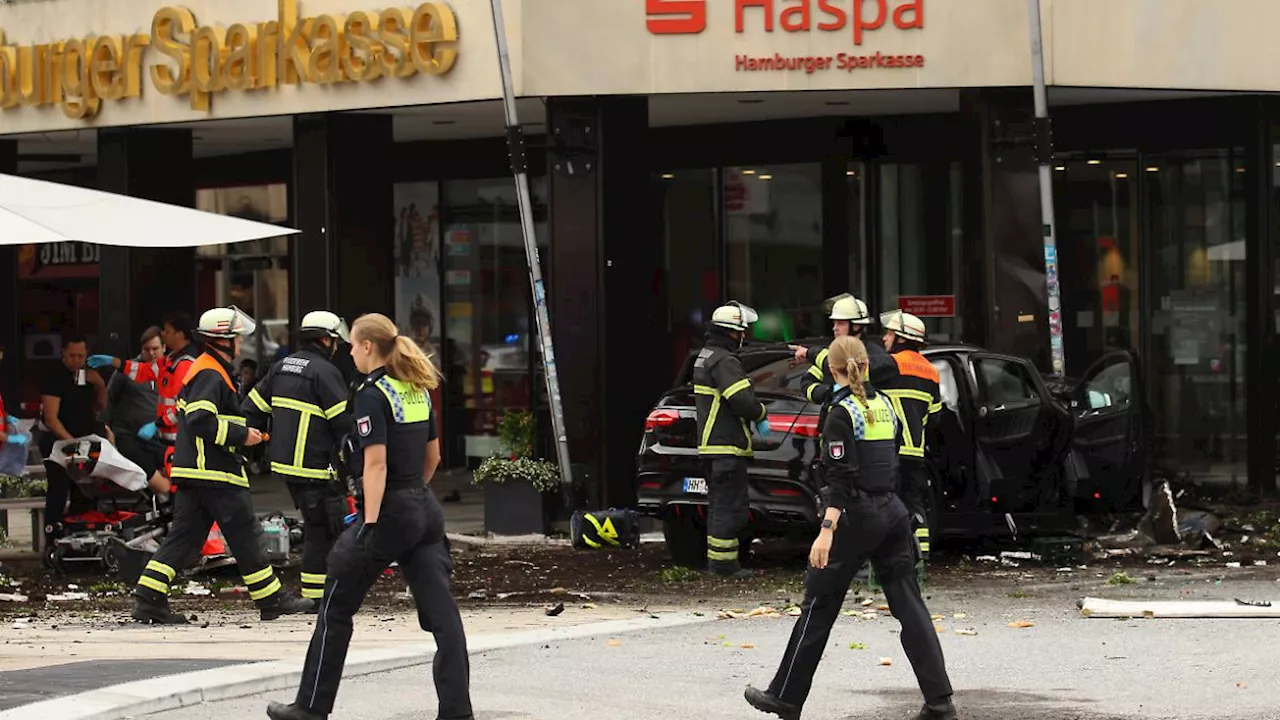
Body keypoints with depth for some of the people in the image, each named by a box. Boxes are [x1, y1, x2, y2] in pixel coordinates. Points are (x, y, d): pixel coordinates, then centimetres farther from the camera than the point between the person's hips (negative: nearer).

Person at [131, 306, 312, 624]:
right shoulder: (211, 375, -15)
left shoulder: (204, 369, 19)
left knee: (185, 535, 7)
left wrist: (241, 433, 21)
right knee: (243, 535, -2)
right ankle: (271, 600, 5)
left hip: (192, 472, 10)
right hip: (215, 474, -10)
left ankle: (148, 598, 1)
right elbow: (200, 420, -25)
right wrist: (242, 435, -18)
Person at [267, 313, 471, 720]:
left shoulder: (371, 396, -12)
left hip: (390, 512, -7)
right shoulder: (417, 390, 12)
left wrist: (371, 524, -20)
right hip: (426, 511, 7)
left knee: (337, 607, 7)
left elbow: (375, 464, -18)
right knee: (440, 612, 1)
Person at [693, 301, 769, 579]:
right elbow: (743, 401, -25)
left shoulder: (704, 357, 18)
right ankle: (723, 560, -7)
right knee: (730, 505, -7)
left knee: (719, 504, 16)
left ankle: (715, 558, 20)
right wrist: (761, 415, -3)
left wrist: (756, 416, 12)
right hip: (727, 446, -11)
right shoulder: (725, 362, -17)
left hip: (709, 445, 11)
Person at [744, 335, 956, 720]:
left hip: (857, 515, -7)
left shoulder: (842, 412, -12)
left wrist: (827, 531, -24)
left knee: (819, 605, 3)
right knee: (908, 605, 4)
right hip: (893, 512, 7)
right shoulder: (883, 404, 9)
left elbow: (841, 479, -20)